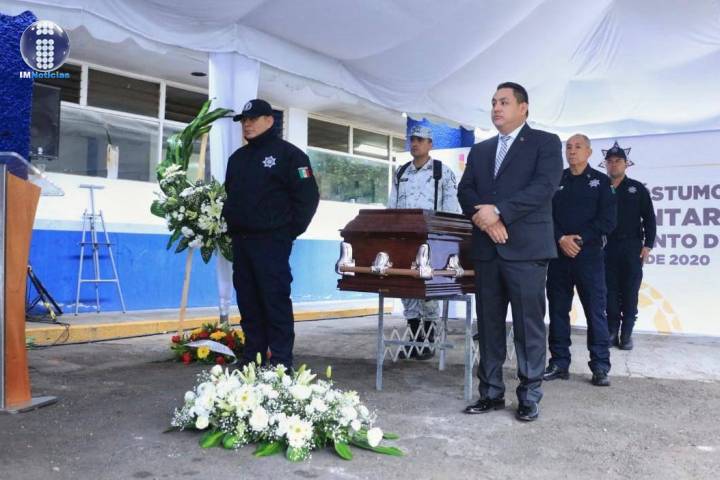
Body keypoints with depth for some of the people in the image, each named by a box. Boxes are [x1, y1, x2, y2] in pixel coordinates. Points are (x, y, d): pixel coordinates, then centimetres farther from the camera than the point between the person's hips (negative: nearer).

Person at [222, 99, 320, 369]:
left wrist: (291, 230, -8)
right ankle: (252, 355, 18)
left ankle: (281, 361, -3)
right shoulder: (237, 157, 20)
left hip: (272, 241, -7)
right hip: (240, 240, 7)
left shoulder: (287, 153, -1)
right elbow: (229, 195, 26)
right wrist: (229, 225, 11)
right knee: (247, 301, 9)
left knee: (275, 299, -7)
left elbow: (308, 196, -6)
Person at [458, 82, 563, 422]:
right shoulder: (479, 150, 19)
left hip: (526, 248, -5)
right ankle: (491, 393, 17)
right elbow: (465, 192, 10)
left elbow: (544, 186, -11)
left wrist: (499, 211, -16)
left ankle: (529, 397, 8)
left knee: (528, 326, -2)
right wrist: (485, 218, -10)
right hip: (486, 249, 5)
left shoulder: (545, 142, 3)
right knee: (488, 325, 8)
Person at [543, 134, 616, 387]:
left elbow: (607, 220, -3)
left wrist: (579, 239, -12)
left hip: (589, 254, -2)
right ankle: (559, 363, 12)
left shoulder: (601, 181, 6)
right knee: (558, 309, 5)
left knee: (595, 311, -2)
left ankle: (600, 366, 4)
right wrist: (561, 239, -12)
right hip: (559, 254, 3)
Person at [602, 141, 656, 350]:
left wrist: (648, 244, -4)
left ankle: (627, 334, 7)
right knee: (610, 292, 2)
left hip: (632, 247, 0)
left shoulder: (637, 188, 7)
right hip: (607, 247, 1)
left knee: (630, 292, 0)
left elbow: (649, 218, 4)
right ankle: (612, 332, 9)